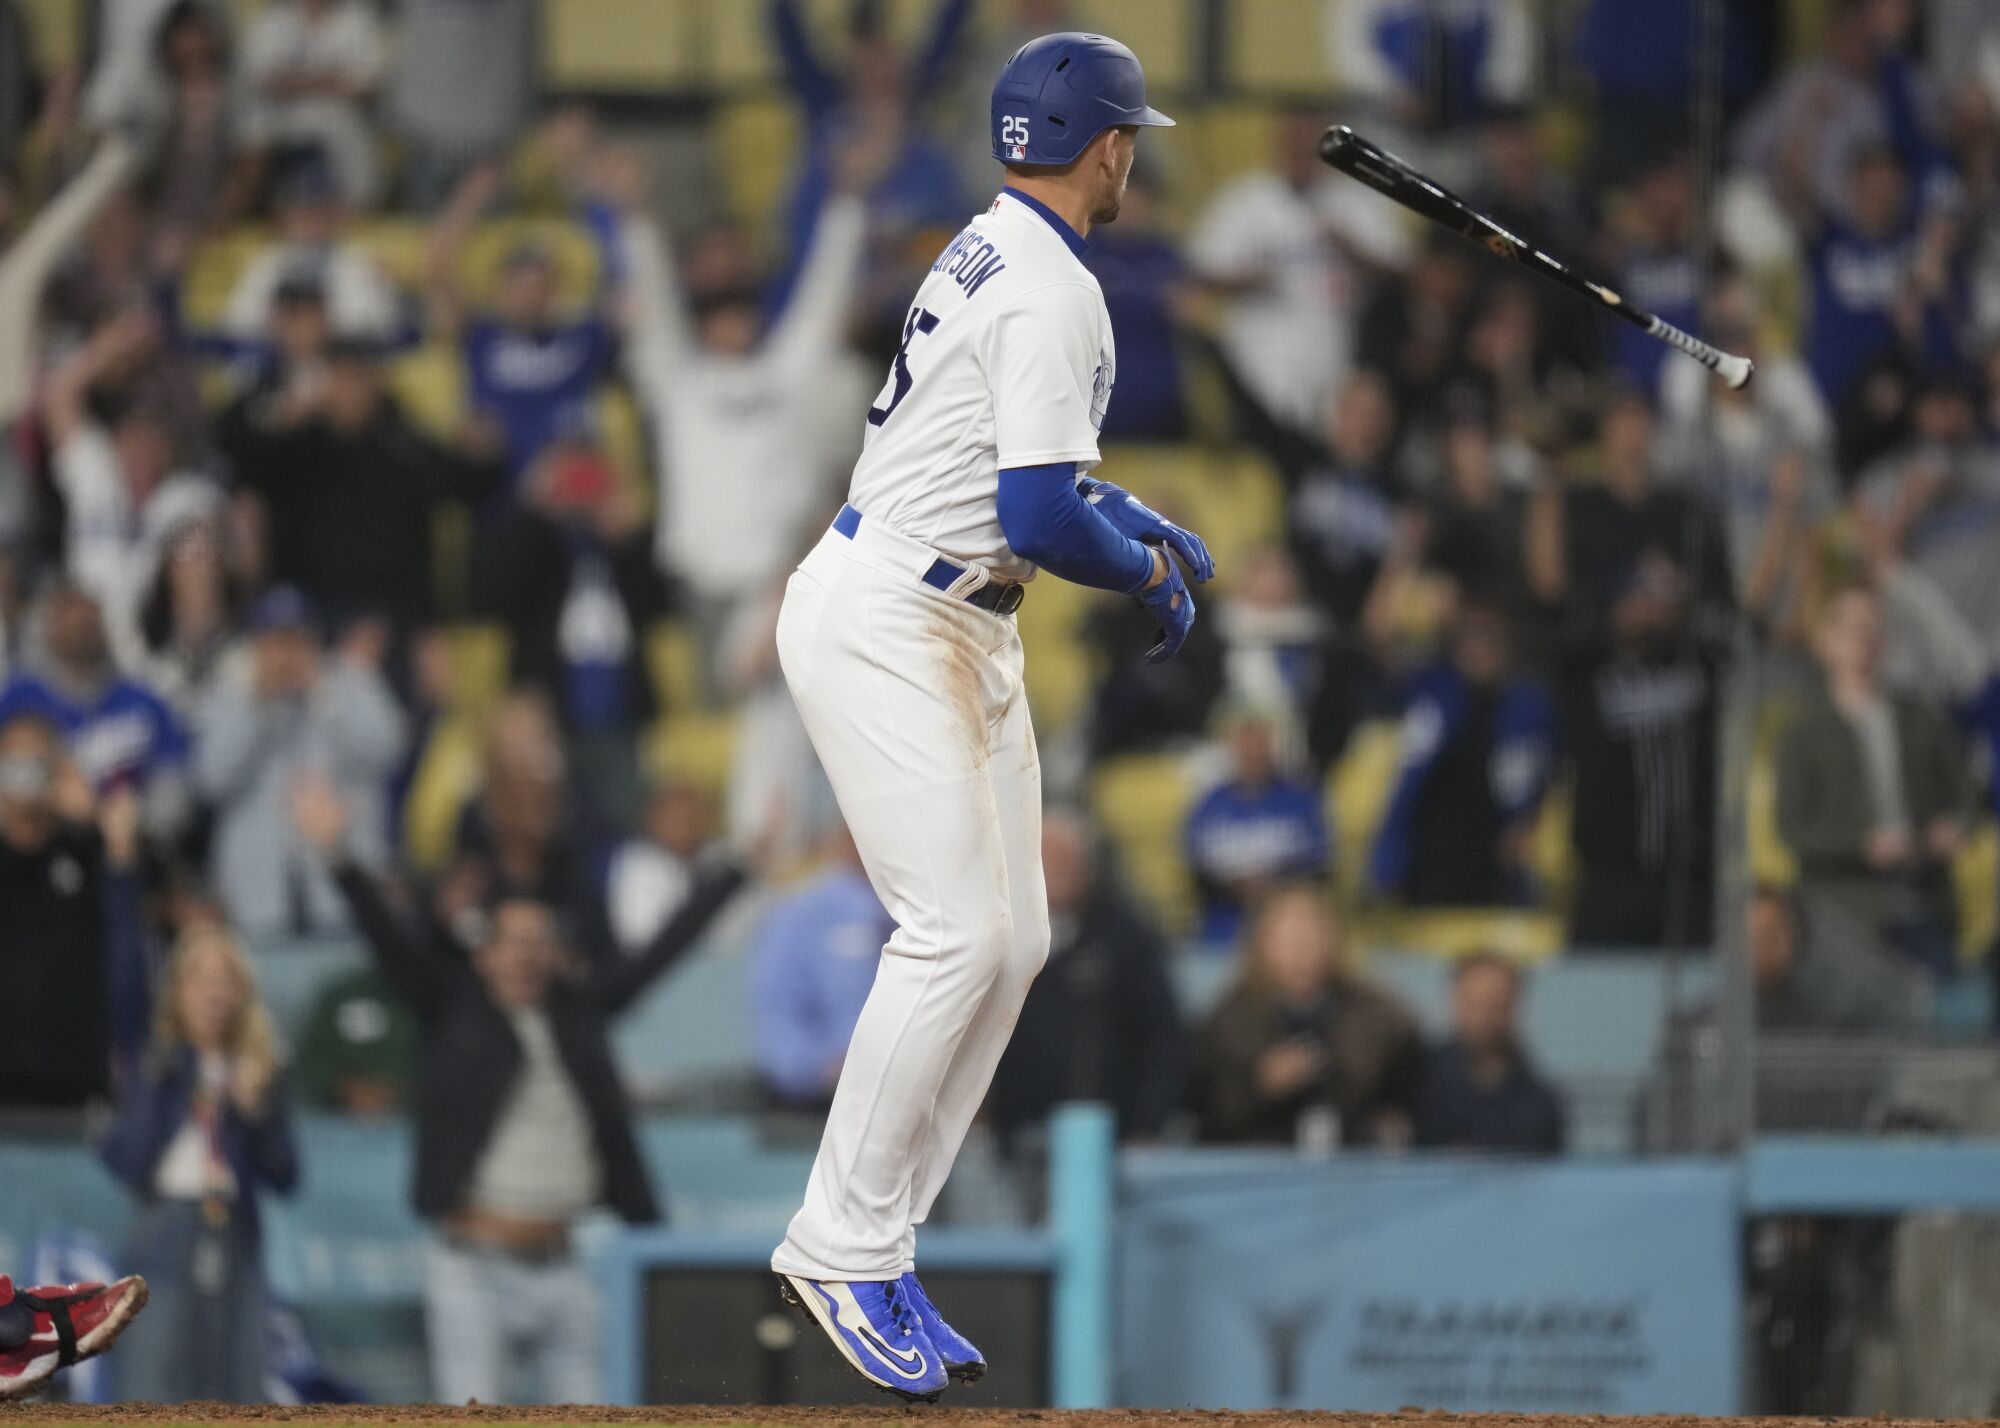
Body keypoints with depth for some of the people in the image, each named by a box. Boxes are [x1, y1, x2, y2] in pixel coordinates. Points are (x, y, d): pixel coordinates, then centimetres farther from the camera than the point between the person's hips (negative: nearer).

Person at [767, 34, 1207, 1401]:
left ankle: (870, 1245, 8)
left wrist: (1124, 513, 18)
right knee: (956, 929, -16)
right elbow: (1039, 521, -24)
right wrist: (1150, 572, -7)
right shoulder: (1052, 291, -18)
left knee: (1014, 938, 7)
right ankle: (845, 1246, -11)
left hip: (963, 635, 10)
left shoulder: (987, 254, 14)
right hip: (883, 622, -10)